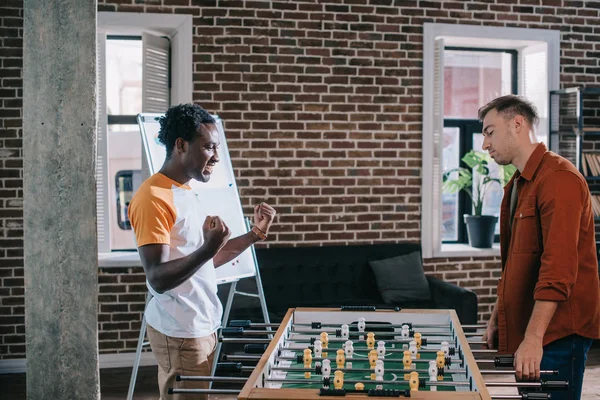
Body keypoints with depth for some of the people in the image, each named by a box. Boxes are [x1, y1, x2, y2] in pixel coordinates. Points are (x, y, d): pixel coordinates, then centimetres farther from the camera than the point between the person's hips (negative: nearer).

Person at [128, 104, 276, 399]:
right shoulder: (154, 198, -18)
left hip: (202, 326, 9)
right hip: (179, 332, -9)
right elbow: (158, 279, -24)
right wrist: (207, 249, -36)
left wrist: (256, 234, 9)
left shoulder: (188, 193, 13)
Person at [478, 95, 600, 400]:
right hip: (520, 329, 9)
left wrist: (534, 338, -28)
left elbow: (558, 267, -24)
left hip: (557, 332, -9)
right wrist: (497, 319, 18)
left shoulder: (558, 178, -16)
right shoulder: (516, 185, 16)